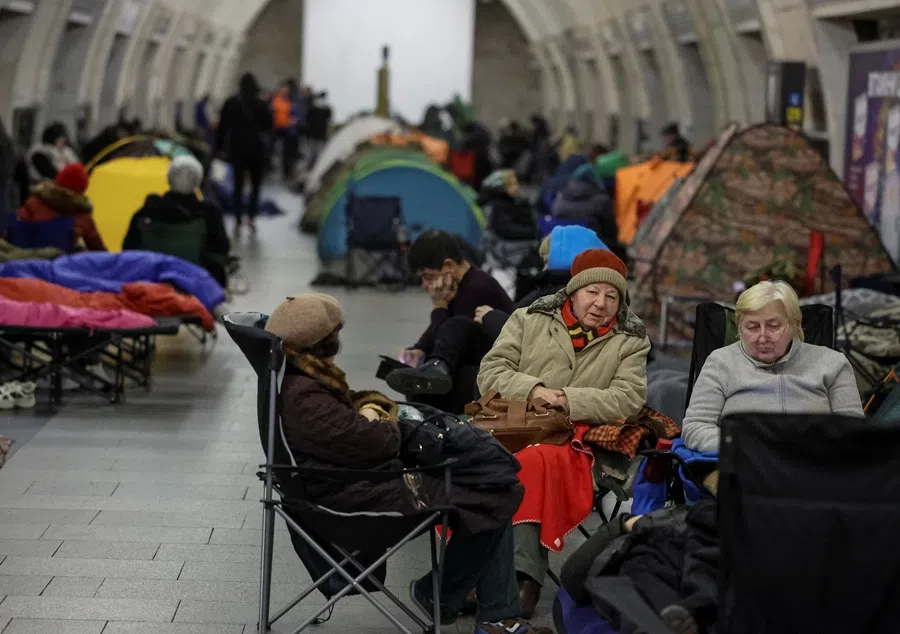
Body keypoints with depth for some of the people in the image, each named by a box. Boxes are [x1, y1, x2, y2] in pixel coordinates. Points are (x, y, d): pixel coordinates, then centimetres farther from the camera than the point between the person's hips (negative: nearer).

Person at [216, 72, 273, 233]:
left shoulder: (230, 103, -3)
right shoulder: (260, 104, -9)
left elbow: (222, 126, -1)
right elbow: (268, 126, -4)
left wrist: (220, 146, 6)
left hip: (237, 149, 1)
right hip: (256, 149, -1)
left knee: (238, 185, 5)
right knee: (256, 184, 12)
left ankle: (239, 221, 0)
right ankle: (251, 217, 2)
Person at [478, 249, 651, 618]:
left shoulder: (630, 341, 17)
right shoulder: (529, 320, 18)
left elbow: (628, 399, 2)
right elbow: (490, 372, 11)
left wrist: (569, 400, -10)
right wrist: (533, 389, -7)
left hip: (574, 438, -1)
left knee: (538, 461, -39)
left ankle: (522, 577, -43)